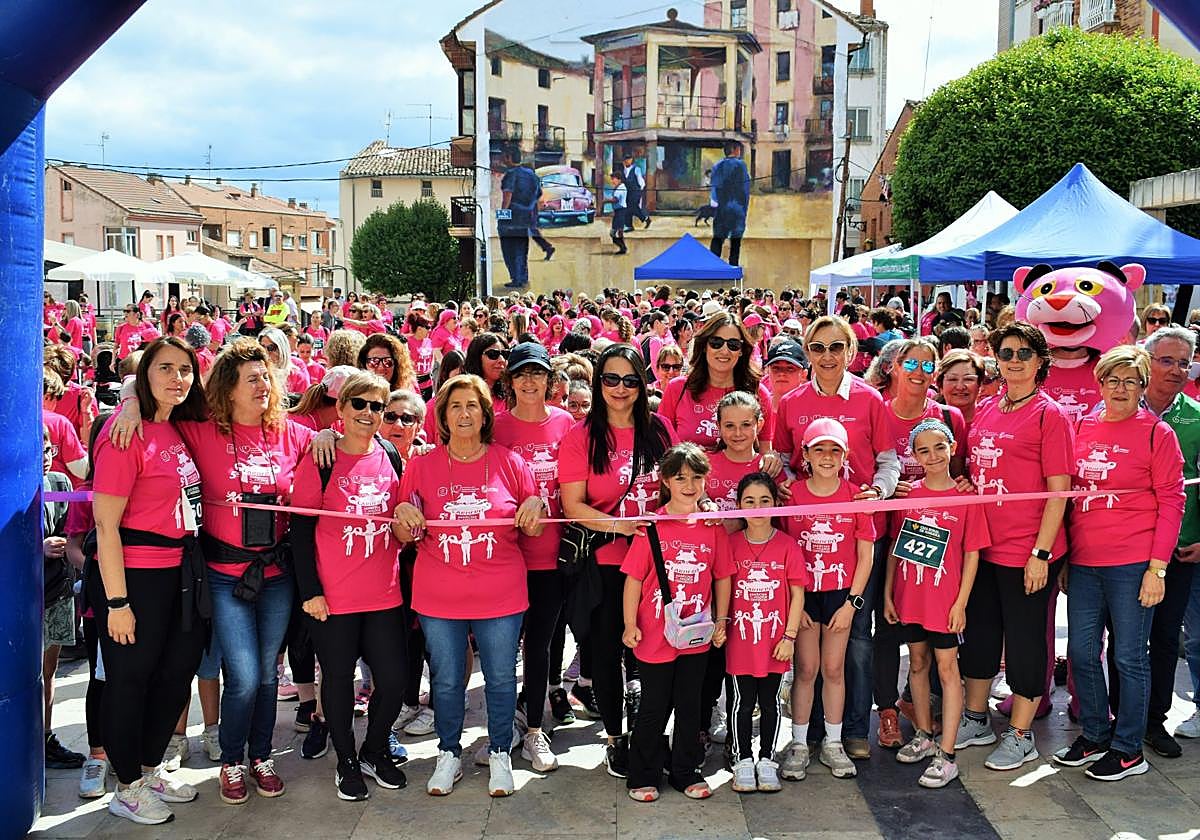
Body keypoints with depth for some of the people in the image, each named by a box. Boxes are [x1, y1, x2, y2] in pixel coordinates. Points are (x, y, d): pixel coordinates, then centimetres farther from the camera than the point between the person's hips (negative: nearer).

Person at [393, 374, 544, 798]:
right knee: (446, 680, 10)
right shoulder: (422, 466, 2)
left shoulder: (510, 463, 1)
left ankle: (499, 754, 27)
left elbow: (534, 529, 7)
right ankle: (449, 755, 29)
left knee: (501, 678, 9)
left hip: (500, 595, 0)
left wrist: (536, 506, -14)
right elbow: (405, 536, 7)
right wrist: (403, 514, -15)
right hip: (438, 597, 1)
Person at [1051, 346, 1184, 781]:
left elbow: (1171, 502, -5)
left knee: (1129, 657, 4)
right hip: (1083, 562, 5)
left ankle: (1128, 750, 16)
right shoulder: (1082, 427, 9)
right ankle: (1094, 735, 27)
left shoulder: (1156, 433, -4)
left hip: (1132, 565, -5)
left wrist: (1157, 568, -10)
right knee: (1081, 653, 10)